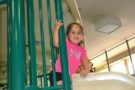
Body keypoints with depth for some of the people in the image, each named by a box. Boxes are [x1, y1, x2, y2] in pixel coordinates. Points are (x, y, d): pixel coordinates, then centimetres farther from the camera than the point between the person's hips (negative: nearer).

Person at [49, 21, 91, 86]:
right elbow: (56, 44, -19)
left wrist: (86, 69, -22)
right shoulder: (65, 43, 1)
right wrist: (56, 28, -19)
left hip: (69, 76, 6)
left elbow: (84, 60, -1)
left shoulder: (81, 49, 13)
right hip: (58, 73, -5)